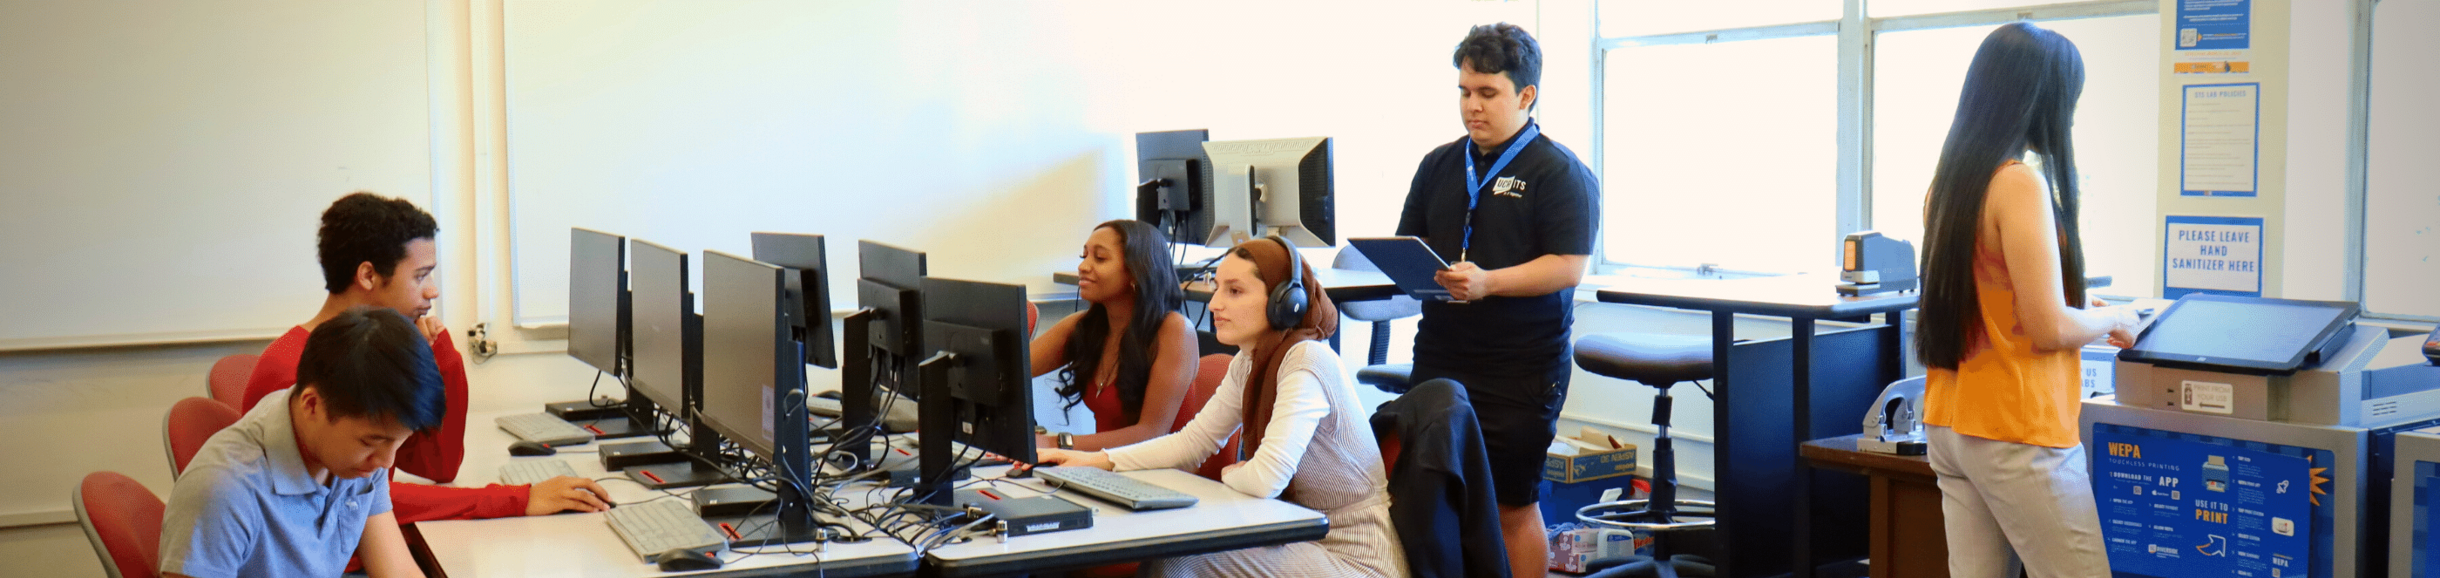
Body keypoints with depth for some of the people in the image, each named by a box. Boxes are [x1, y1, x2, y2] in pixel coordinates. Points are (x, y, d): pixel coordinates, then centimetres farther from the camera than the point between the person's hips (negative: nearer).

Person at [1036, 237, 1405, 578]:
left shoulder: (1307, 361, -22)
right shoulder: (1248, 363, 6)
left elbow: (1267, 479, -30)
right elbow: (1193, 440, 12)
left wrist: (1231, 475, -7)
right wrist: (1097, 461, 1)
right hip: (1309, 539, 8)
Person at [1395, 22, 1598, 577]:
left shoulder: (1560, 172, -4)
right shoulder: (1439, 165, 13)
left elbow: (1567, 267, -13)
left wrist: (1489, 283, -26)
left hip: (1521, 371, -5)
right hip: (1438, 359, 5)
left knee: (1512, 507, 3)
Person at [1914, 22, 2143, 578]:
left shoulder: (1948, 182, 8)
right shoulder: (2020, 182, -16)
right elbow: (2050, 329, -17)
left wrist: (2079, 309, 25)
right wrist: (2112, 319, 2)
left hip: (1949, 426, 8)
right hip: (2015, 434, -8)